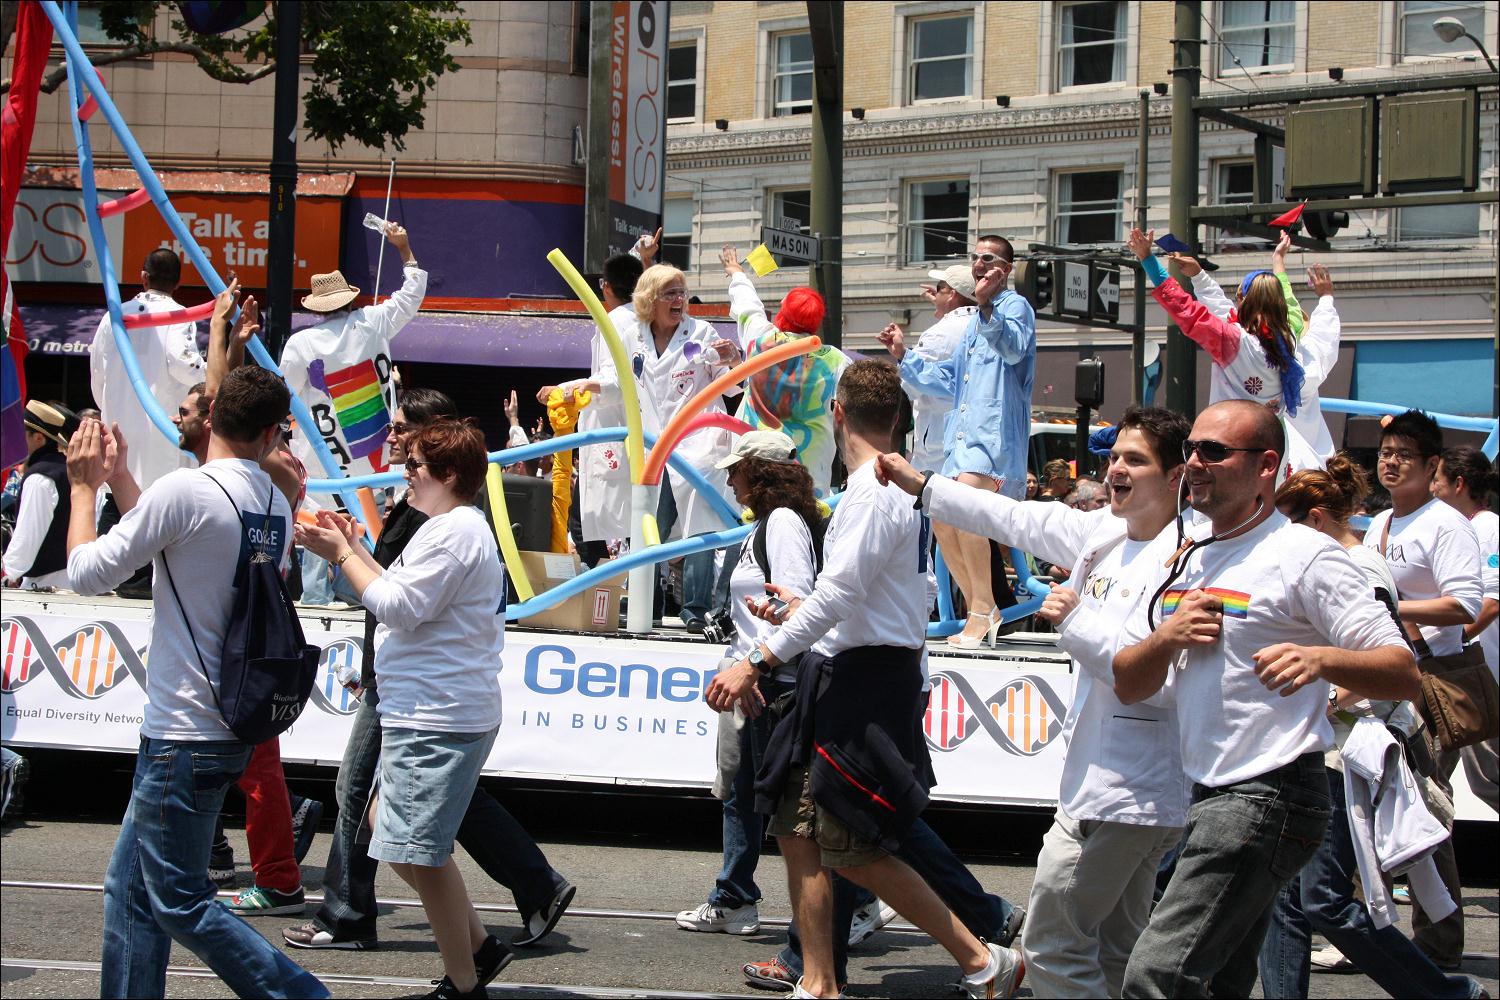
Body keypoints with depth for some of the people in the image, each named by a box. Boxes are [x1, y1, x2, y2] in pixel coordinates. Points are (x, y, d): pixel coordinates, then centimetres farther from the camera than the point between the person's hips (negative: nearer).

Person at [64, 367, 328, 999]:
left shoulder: (186, 489, -17)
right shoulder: (276, 505, 7)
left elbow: (88, 573, -9)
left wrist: (84, 487, 5)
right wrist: (117, 479, 30)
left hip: (184, 732, -8)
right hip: (233, 725, 8)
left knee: (181, 902, -2)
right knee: (130, 888, 16)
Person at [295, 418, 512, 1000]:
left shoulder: (453, 531, -16)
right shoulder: (456, 527, 19)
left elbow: (399, 608, -20)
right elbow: (407, 601, 20)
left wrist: (341, 555, -11)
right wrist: (356, 549, 15)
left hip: (438, 719, -12)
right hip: (427, 712, 12)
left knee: (420, 849, -6)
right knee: (388, 826, 18)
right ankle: (478, 946, 22)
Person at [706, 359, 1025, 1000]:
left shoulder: (873, 493, -16)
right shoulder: (904, 486, 14)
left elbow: (838, 593, -23)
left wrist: (755, 664, -25)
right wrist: (802, 609, 29)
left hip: (864, 684, -10)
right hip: (845, 680, 10)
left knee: (853, 851, -5)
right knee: (798, 832, 8)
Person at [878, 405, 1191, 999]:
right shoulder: (1102, 534, 10)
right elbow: (1012, 518, 22)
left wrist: (1074, 620, -19)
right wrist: (922, 485, 24)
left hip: (1128, 795, -10)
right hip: (1102, 788, 10)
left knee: (1052, 943, -6)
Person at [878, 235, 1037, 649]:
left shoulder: (1015, 306, -1)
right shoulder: (975, 321, 27)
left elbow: (1014, 348, -25)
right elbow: (949, 382, 34)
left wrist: (986, 306, -41)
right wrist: (904, 356, 27)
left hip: (995, 432, -10)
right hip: (962, 433, 10)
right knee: (942, 521, 8)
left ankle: (983, 609, -27)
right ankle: (980, 612, 18)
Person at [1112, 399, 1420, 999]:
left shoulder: (1307, 556, -9)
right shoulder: (1188, 560, 15)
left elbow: (1404, 675, -16)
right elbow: (1128, 687, 14)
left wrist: (1321, 659, -35)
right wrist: (1167, 636, -7)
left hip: (1268, 798, -9)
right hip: (1211, 794, 9)